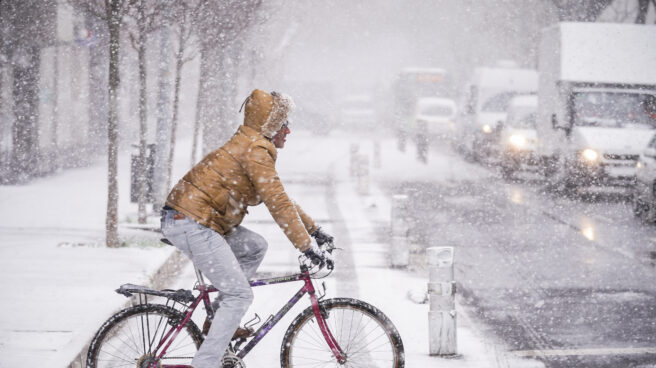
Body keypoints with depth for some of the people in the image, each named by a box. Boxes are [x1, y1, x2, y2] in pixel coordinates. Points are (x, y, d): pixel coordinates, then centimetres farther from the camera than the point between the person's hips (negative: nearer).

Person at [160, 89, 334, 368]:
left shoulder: (251, 146, 20)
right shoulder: (256, 150, -12)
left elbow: (279, 198, 28)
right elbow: (277, 204, -17)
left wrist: (312, 229, 28)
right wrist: (307, 247, -16)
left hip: (185, 217, 10)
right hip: (191, 223, -10)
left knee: (255, 247, 19)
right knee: (239, 295, -6)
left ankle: (218, 318, 17)